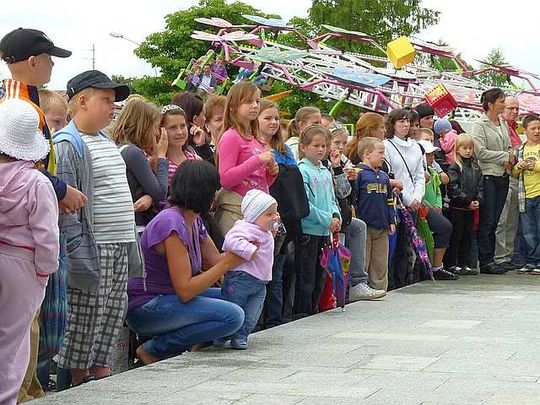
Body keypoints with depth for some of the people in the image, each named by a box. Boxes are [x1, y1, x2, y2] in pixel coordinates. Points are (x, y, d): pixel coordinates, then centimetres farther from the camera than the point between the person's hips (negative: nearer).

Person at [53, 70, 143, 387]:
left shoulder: (107, 141, 18)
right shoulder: (67, 144, -10)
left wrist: (132, 244, 21)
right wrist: (78, 251, -22)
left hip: (120, 245, 9)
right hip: (92, 248, -9)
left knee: (113, 313, 11)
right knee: (86, 319, -3)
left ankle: (102, 370, 20)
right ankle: (79, 382, 6)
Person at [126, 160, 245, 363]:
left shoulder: (194, 221, 8)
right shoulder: (172, 225, -21)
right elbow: (185, 291, -23)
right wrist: (228, 263, -21)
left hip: (167, 299, 10)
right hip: (144, 308, -10)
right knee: (232, 316, -21)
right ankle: (154, 350, -12)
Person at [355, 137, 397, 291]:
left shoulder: (384, 176, 14)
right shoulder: (358, 174, -8)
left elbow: (390, 201, 21)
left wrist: (392, 221, 15)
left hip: (382, 227, 7)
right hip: (364, 226, -6)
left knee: (381, 264, 10)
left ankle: (380, 289, 17)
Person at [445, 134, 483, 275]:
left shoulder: (475, 167, 14)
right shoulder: (454, 167, -7)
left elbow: (480, 185, 12)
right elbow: (453, 188, -14)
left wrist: (478, 200, -5)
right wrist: (467, 201, -15)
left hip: (471, 208, 7)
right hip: (457, 207, -6)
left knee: (468, 236, 10)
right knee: (456, 236, -3)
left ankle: (464, 264, 16)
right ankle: (451, 264, 2)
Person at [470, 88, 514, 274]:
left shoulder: (503, 123, 15)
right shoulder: (479, 125, -7)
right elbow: (481, 152, -14)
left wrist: (510, 160, -1)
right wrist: (504, 156, -10)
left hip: (502, 176, 7)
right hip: (487, 176, -7)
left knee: (494, 221, 8)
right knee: (486, 220, -4)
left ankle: (489, 258, 12)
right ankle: (486, 261, -1)